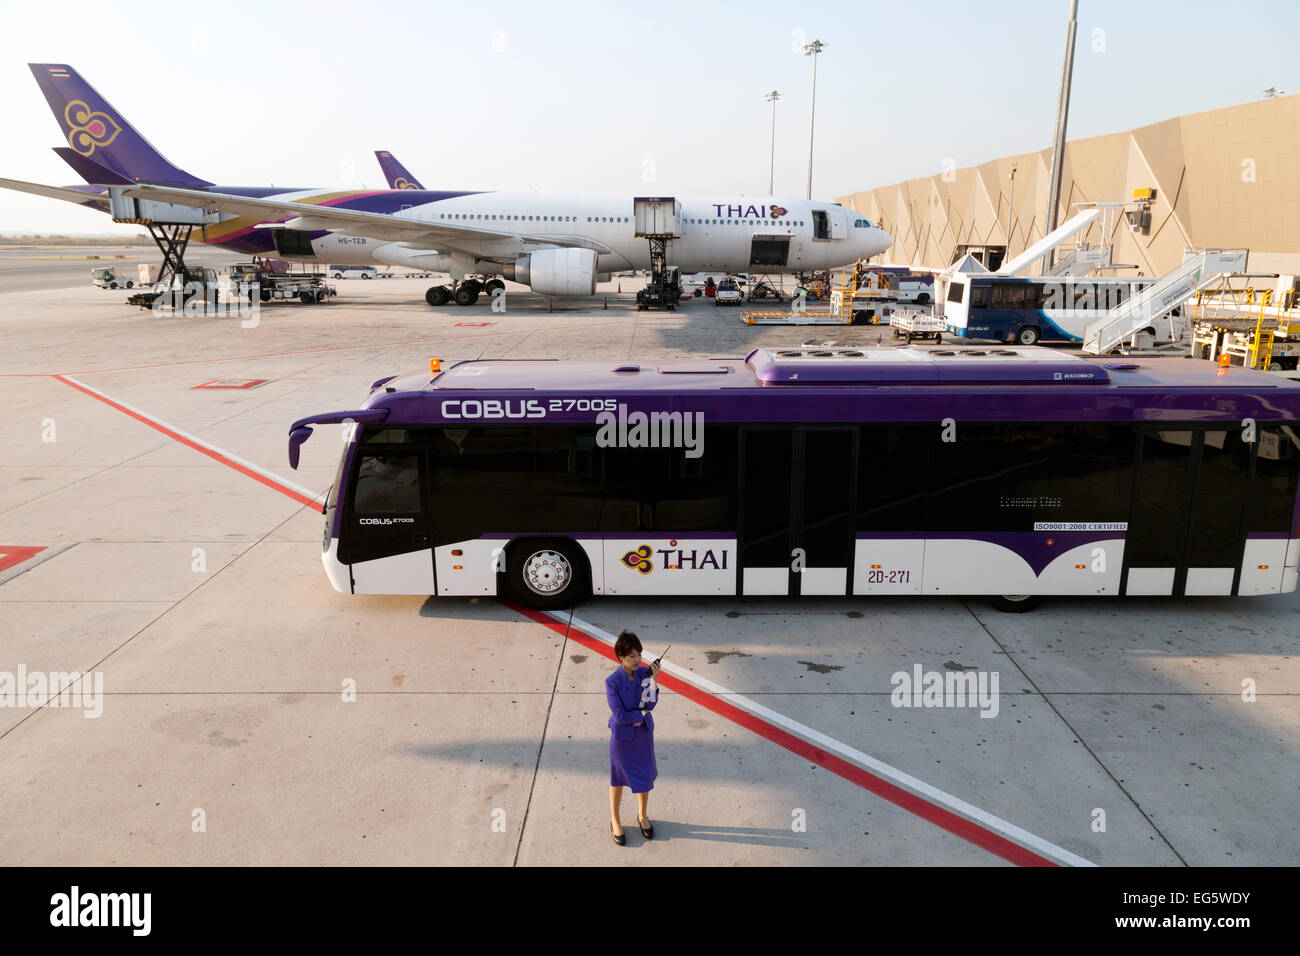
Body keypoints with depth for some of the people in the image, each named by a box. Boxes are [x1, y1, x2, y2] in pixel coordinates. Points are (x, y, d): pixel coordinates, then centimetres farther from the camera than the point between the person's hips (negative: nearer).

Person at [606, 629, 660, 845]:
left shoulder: (644, 672, -13)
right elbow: (620, 716, -25)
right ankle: (615, 821, 38)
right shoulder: (612, 681, -25)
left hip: (644, 734, 4)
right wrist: (643, 713, -15)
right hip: (622, 737, -4)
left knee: (644, 776, 19)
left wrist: (653, 682, -30)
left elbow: (651, 704, -18)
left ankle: (642, 816, 44)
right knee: (618, 779, 15)